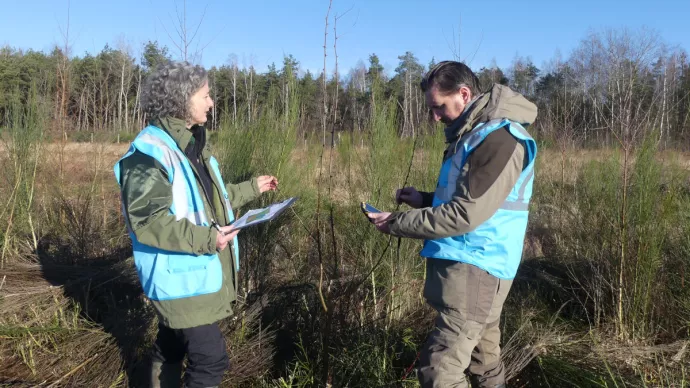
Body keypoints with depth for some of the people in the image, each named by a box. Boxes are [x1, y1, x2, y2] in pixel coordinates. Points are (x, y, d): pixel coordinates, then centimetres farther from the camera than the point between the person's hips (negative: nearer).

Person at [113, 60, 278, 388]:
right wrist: (205, 238, -30)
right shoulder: (151, 151, -20)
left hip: (193, 273, 10)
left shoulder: (191, 144, 12)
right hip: (180, 276, -10)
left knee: (172, 347, 23)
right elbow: (146, 220, -26)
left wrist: (252, 188, 22)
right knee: (210, 358, -8)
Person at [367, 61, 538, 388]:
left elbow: (467, 214, -22)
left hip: (474, 268, -10)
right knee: (484, 361, 20)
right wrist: (423, 199, 8)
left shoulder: (498, 138, -18)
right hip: (470, 265, 10)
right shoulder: (474, 132, 15)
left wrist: (397, 223, -15)